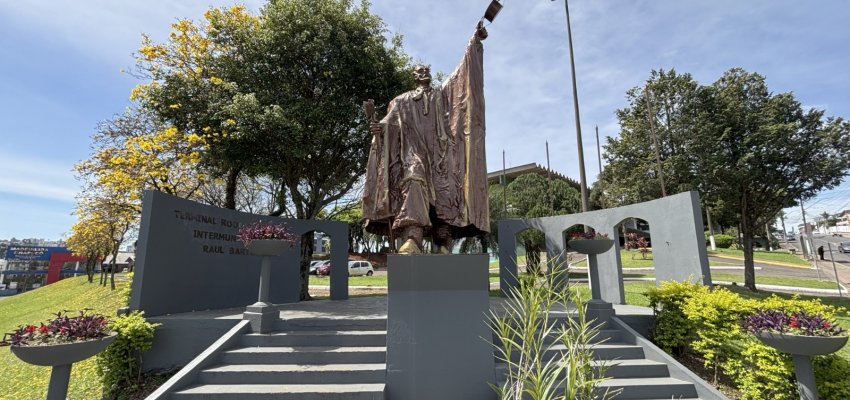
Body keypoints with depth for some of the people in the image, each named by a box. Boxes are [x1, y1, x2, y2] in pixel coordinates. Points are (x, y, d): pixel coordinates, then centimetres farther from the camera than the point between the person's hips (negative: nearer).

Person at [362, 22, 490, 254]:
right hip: (413, 150, -2)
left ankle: (443, 247, -17)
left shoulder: (442, 93, 30)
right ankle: (411, 241, -44)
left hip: (440, 151, 2)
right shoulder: (402, 101, 27)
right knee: (413, 183, -29)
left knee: (443, 193, -13)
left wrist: (474, 41, 12)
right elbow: (389, 122, 11)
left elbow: (464, 71, 21)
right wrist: (379, 127, -13)